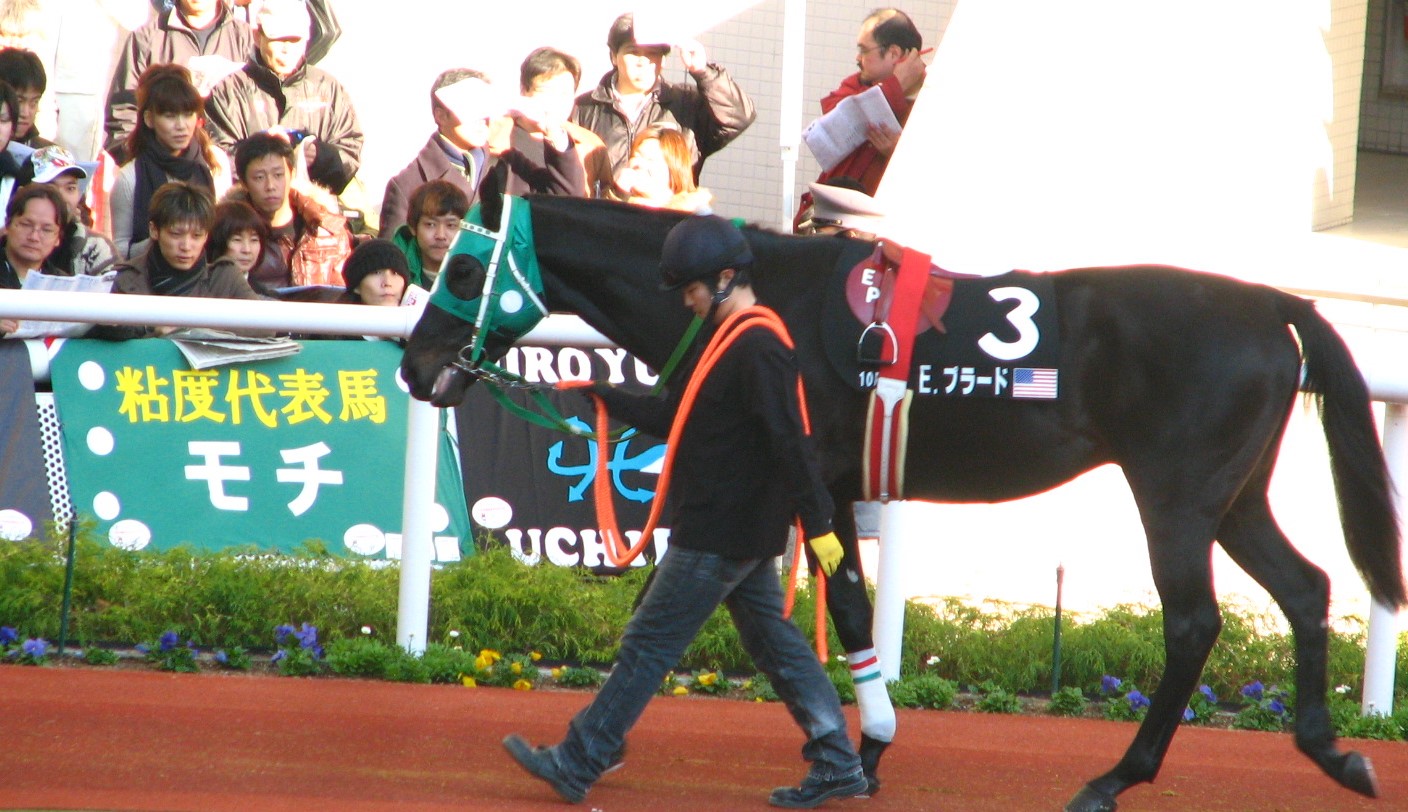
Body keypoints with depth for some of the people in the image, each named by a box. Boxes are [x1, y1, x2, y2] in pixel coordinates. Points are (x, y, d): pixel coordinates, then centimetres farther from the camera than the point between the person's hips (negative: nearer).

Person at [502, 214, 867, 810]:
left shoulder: (756, 349, -18)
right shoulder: (735, 344, 16)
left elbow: (790, 442, -23)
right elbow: (676, 418, 22)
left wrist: (818, 524, -27)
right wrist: (604, 397, 19)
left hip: (719, 535, -10)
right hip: (745, 533, 10)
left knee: (650, 644, -4)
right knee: (774, 642, 12)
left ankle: (577, 764, 1)